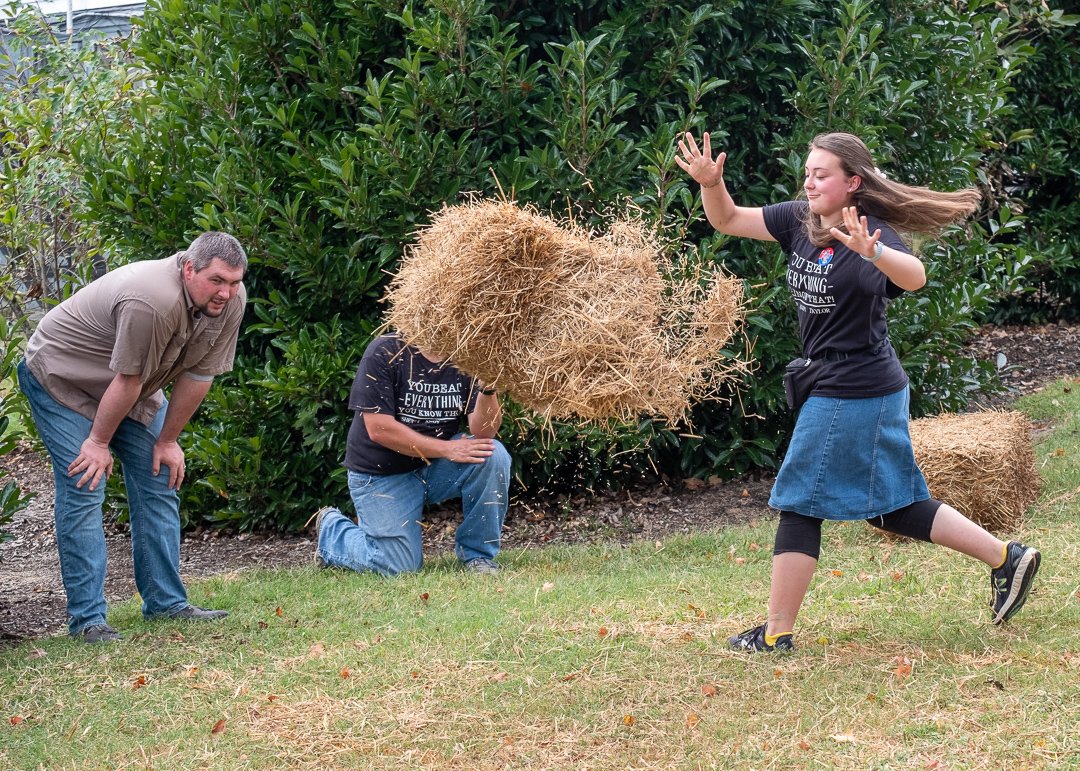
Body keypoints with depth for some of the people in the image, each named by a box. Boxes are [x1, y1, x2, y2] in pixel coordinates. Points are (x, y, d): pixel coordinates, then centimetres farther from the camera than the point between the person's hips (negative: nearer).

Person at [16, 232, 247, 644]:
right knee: (83, 490, -13)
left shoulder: (230, 301, -15)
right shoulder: (151, 301, -39)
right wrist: (98, 442, -19)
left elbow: (199, 375, -7)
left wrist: (167, 441, -2)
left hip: (129, 387, 8)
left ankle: (166, 602, 12)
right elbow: (127, 381, -28)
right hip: (61, 378, -8)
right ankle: (86, 617, -12)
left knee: (159, 483, 5)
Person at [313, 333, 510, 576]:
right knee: (399, 566, -11)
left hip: (437, 465, 4)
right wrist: (447, 449, -24)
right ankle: (332, 529, 20)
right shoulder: (386, 352, -17)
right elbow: (378, 429, -23)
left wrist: (488, 389, -36)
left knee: (493, 455, -23)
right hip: (382, 474, -4)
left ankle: (477, 554, -5)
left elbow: (483, 432, -16)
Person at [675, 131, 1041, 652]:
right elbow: (727, 220, 8)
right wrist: (710, 182, -12)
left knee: (800, 501, -2)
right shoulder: (798, 220, 4)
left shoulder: (874, 234, -19)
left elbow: (914, 277, -38)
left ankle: (777, 632, 6)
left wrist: (871, 251, -58)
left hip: (854, 392, -9)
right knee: (890, 506, 16)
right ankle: (1005, 558, 22)